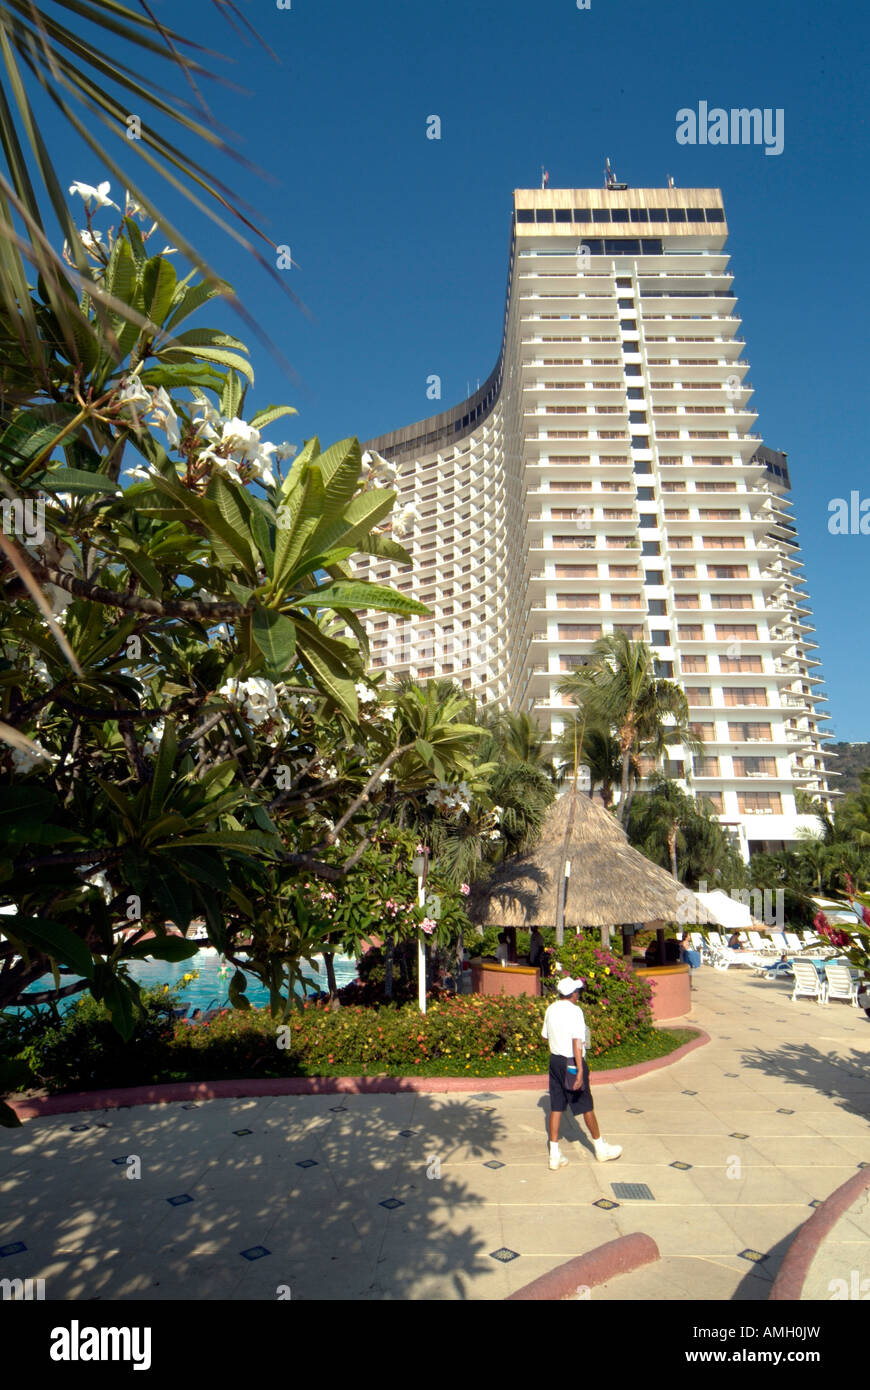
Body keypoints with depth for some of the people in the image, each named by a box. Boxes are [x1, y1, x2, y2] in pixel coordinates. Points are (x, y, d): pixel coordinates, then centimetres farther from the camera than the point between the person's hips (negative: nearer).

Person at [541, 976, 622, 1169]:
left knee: (556, 1106, 9)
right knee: (586, 1106, 10)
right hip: (571, 1062, -6)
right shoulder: (574, 1011, -18)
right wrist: (580, 1071, -24)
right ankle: (600, 1148, 28)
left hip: (554, 1059, 6)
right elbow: (577, 1042, -23)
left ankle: (554, 1155, 12)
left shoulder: (551, 1009, 3)